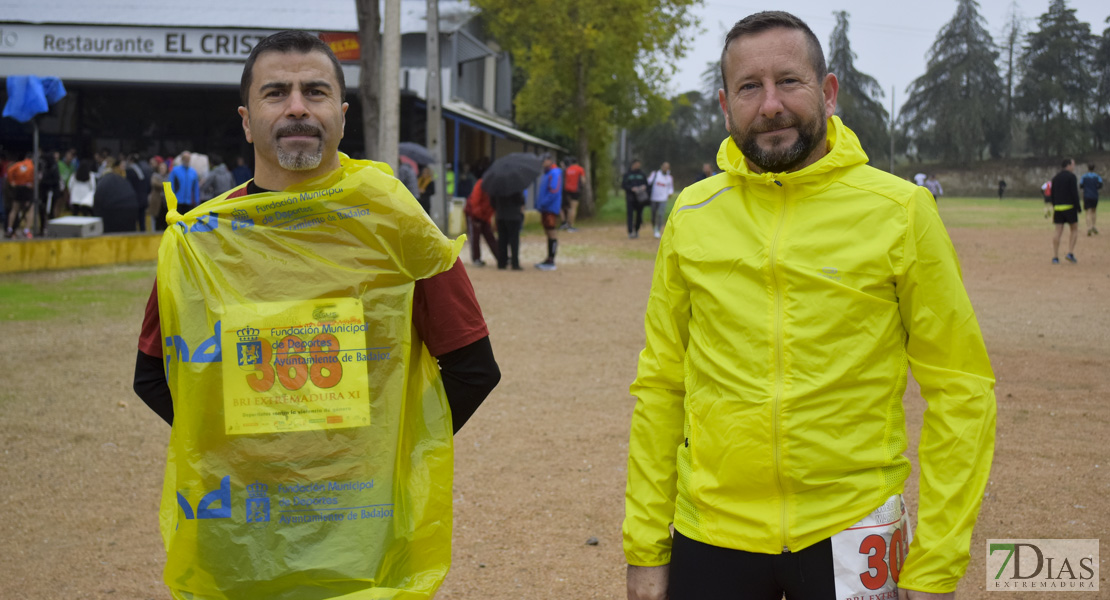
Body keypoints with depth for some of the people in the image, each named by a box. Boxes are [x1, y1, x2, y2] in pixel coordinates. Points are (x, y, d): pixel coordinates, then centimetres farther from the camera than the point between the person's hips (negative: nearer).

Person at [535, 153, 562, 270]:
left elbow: (554, 192, -22)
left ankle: (551, 262, -7)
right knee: (549, 233, 13)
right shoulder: (547, 174, 19)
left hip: (551, 209, -10)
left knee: (552, 233, -7)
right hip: (545, 209, 10)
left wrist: (543, 203, -20)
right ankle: (549, 259, 19)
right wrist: (539, 204, 12)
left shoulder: (555, 174, -13)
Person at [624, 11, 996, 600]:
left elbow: (960, 389, -4)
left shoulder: (899, 211, -6)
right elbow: (659, 386, 5)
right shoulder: (692, 215, 1)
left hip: (850, 534, -2)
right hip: (710, 538, 2)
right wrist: (645, 550, 3)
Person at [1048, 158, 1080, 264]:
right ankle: (1070, 253, -4)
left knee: (1058, 232, 4)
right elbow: (1074, 193, -12)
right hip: (1069, 207, -5)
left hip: (1057, 207, 5)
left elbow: (1051, 195, 15)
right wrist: (1078, 208, -8)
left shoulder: (1055, 178, 14)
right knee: (1074, 230, 7)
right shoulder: (1071, 176, -6)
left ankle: (1055, 257, -1)